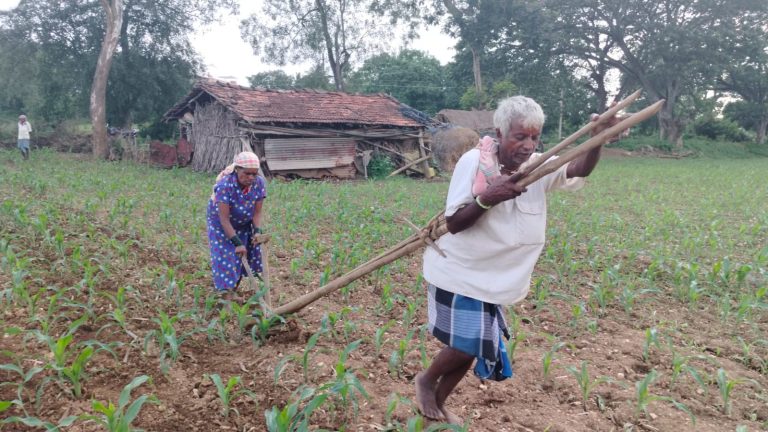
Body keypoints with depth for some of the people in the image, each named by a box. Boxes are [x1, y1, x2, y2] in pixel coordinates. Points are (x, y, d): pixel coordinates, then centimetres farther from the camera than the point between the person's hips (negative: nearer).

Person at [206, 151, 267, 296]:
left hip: (245, 224, 4)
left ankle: (235, 289, 24)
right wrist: (237, 243, -35)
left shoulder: (260, 183, -24)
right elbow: (224, 218, -33)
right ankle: (226, 291, 0)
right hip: (221, 224, -4)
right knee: (225, 256, -10)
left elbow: (257, 212, -15)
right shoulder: (225, 184, -36)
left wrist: (257, 231, -32)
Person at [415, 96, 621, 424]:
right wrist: (486, 198, -34)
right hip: (457, 272, -5)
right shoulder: (472, 162, -17)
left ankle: (438, 404, 36)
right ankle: (425, 381, 23)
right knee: (466, 344, -9)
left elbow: (581, 170, -21)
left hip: (490, 277, 6)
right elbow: (453, 224, -19)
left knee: (475, 346, 13)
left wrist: (598, 139, -40)